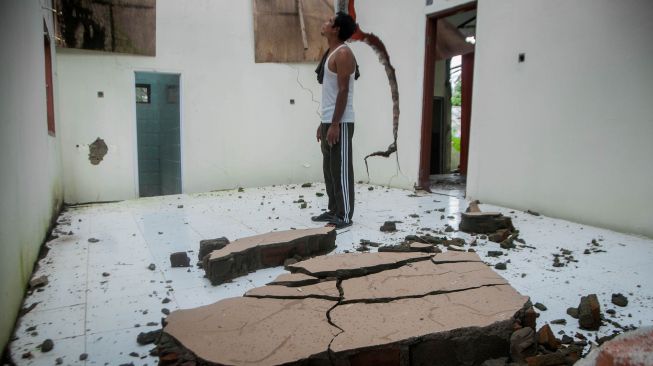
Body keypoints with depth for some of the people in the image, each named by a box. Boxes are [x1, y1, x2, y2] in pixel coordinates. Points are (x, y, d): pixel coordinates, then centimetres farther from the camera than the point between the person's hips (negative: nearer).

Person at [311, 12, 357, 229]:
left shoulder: (343, 53, -11)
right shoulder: (331, 53, 18)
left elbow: (343, 91, -18)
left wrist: (335, 124, -21)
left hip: (340, 123, -10)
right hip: (328, 121, 10)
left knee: (341, 170, -5)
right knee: (329, 169, 13)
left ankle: (344, 216, 3)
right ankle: (333, 210, 23)